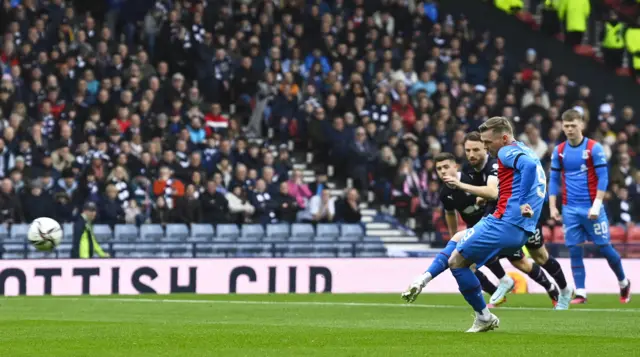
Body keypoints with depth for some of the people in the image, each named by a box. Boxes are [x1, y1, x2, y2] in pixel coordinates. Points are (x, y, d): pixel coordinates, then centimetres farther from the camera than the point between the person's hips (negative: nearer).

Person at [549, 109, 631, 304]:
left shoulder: (594, 148, -5)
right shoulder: (559, 151, 6)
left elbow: (603, 178, -7)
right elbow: (554, 180, 11)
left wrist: (596, 205, -14)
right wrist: (552, 207, 3)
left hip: (591, 208, -3)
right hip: (569, 209, 3)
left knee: (605, 248, 2)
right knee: (574, 251, -1)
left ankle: (623, 282, 23)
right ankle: (580, 293, 3)